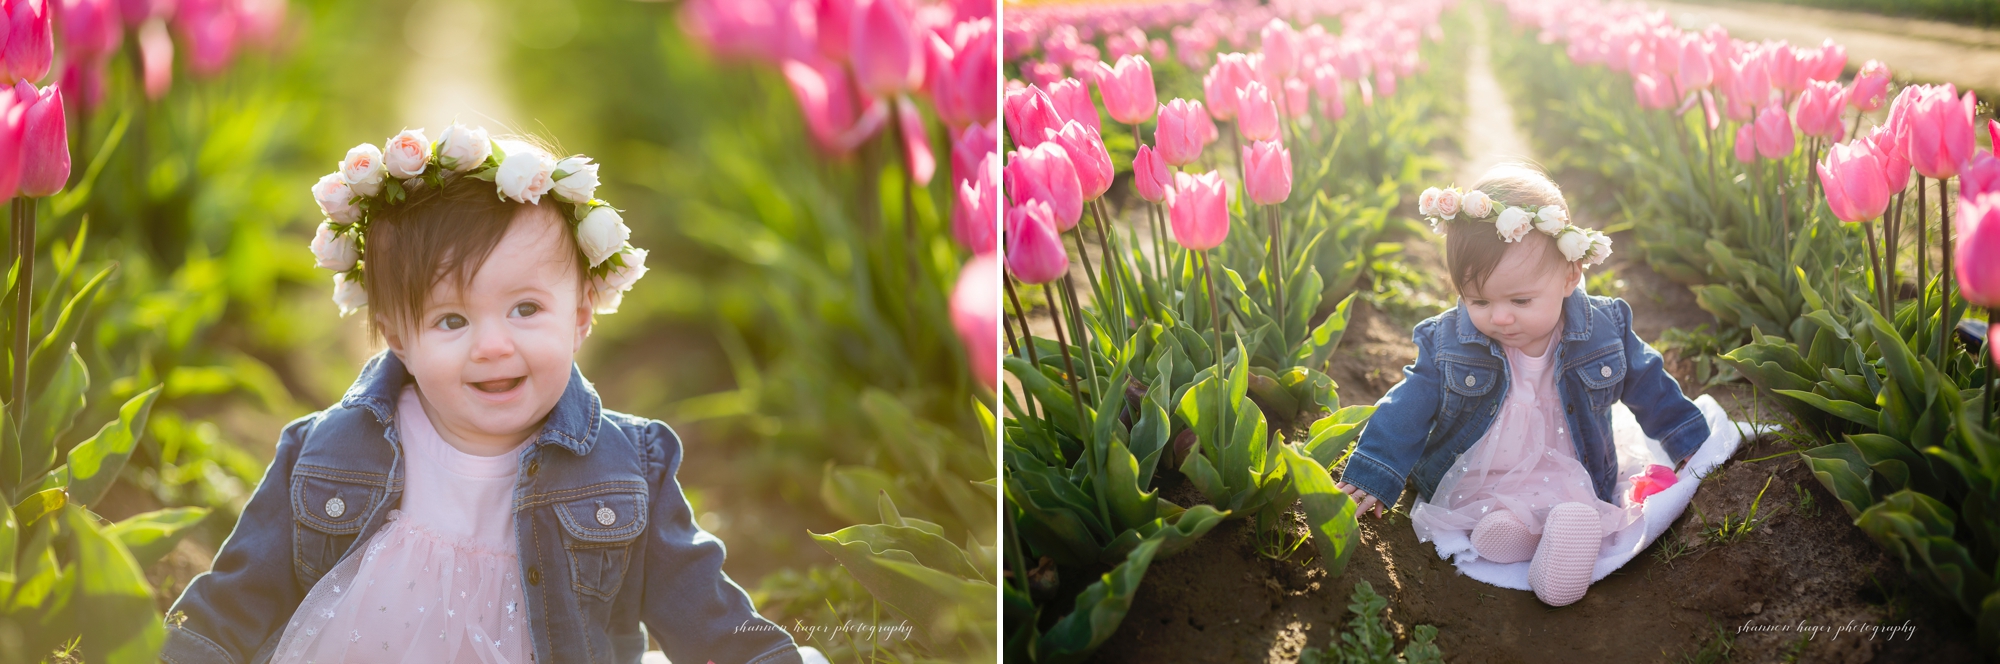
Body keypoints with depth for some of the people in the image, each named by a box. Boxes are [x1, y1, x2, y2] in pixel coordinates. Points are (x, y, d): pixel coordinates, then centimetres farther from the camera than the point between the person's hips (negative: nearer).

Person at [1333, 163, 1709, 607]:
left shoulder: (1602, 332, -4)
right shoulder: (1448, 344, -5)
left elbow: (1648, 386, 12)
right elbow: (1410, 408, -1)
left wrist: (1690, 444, 22)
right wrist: (1371, 477, -6)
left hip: (1568, 483, 0)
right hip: (1472, 484, 1)